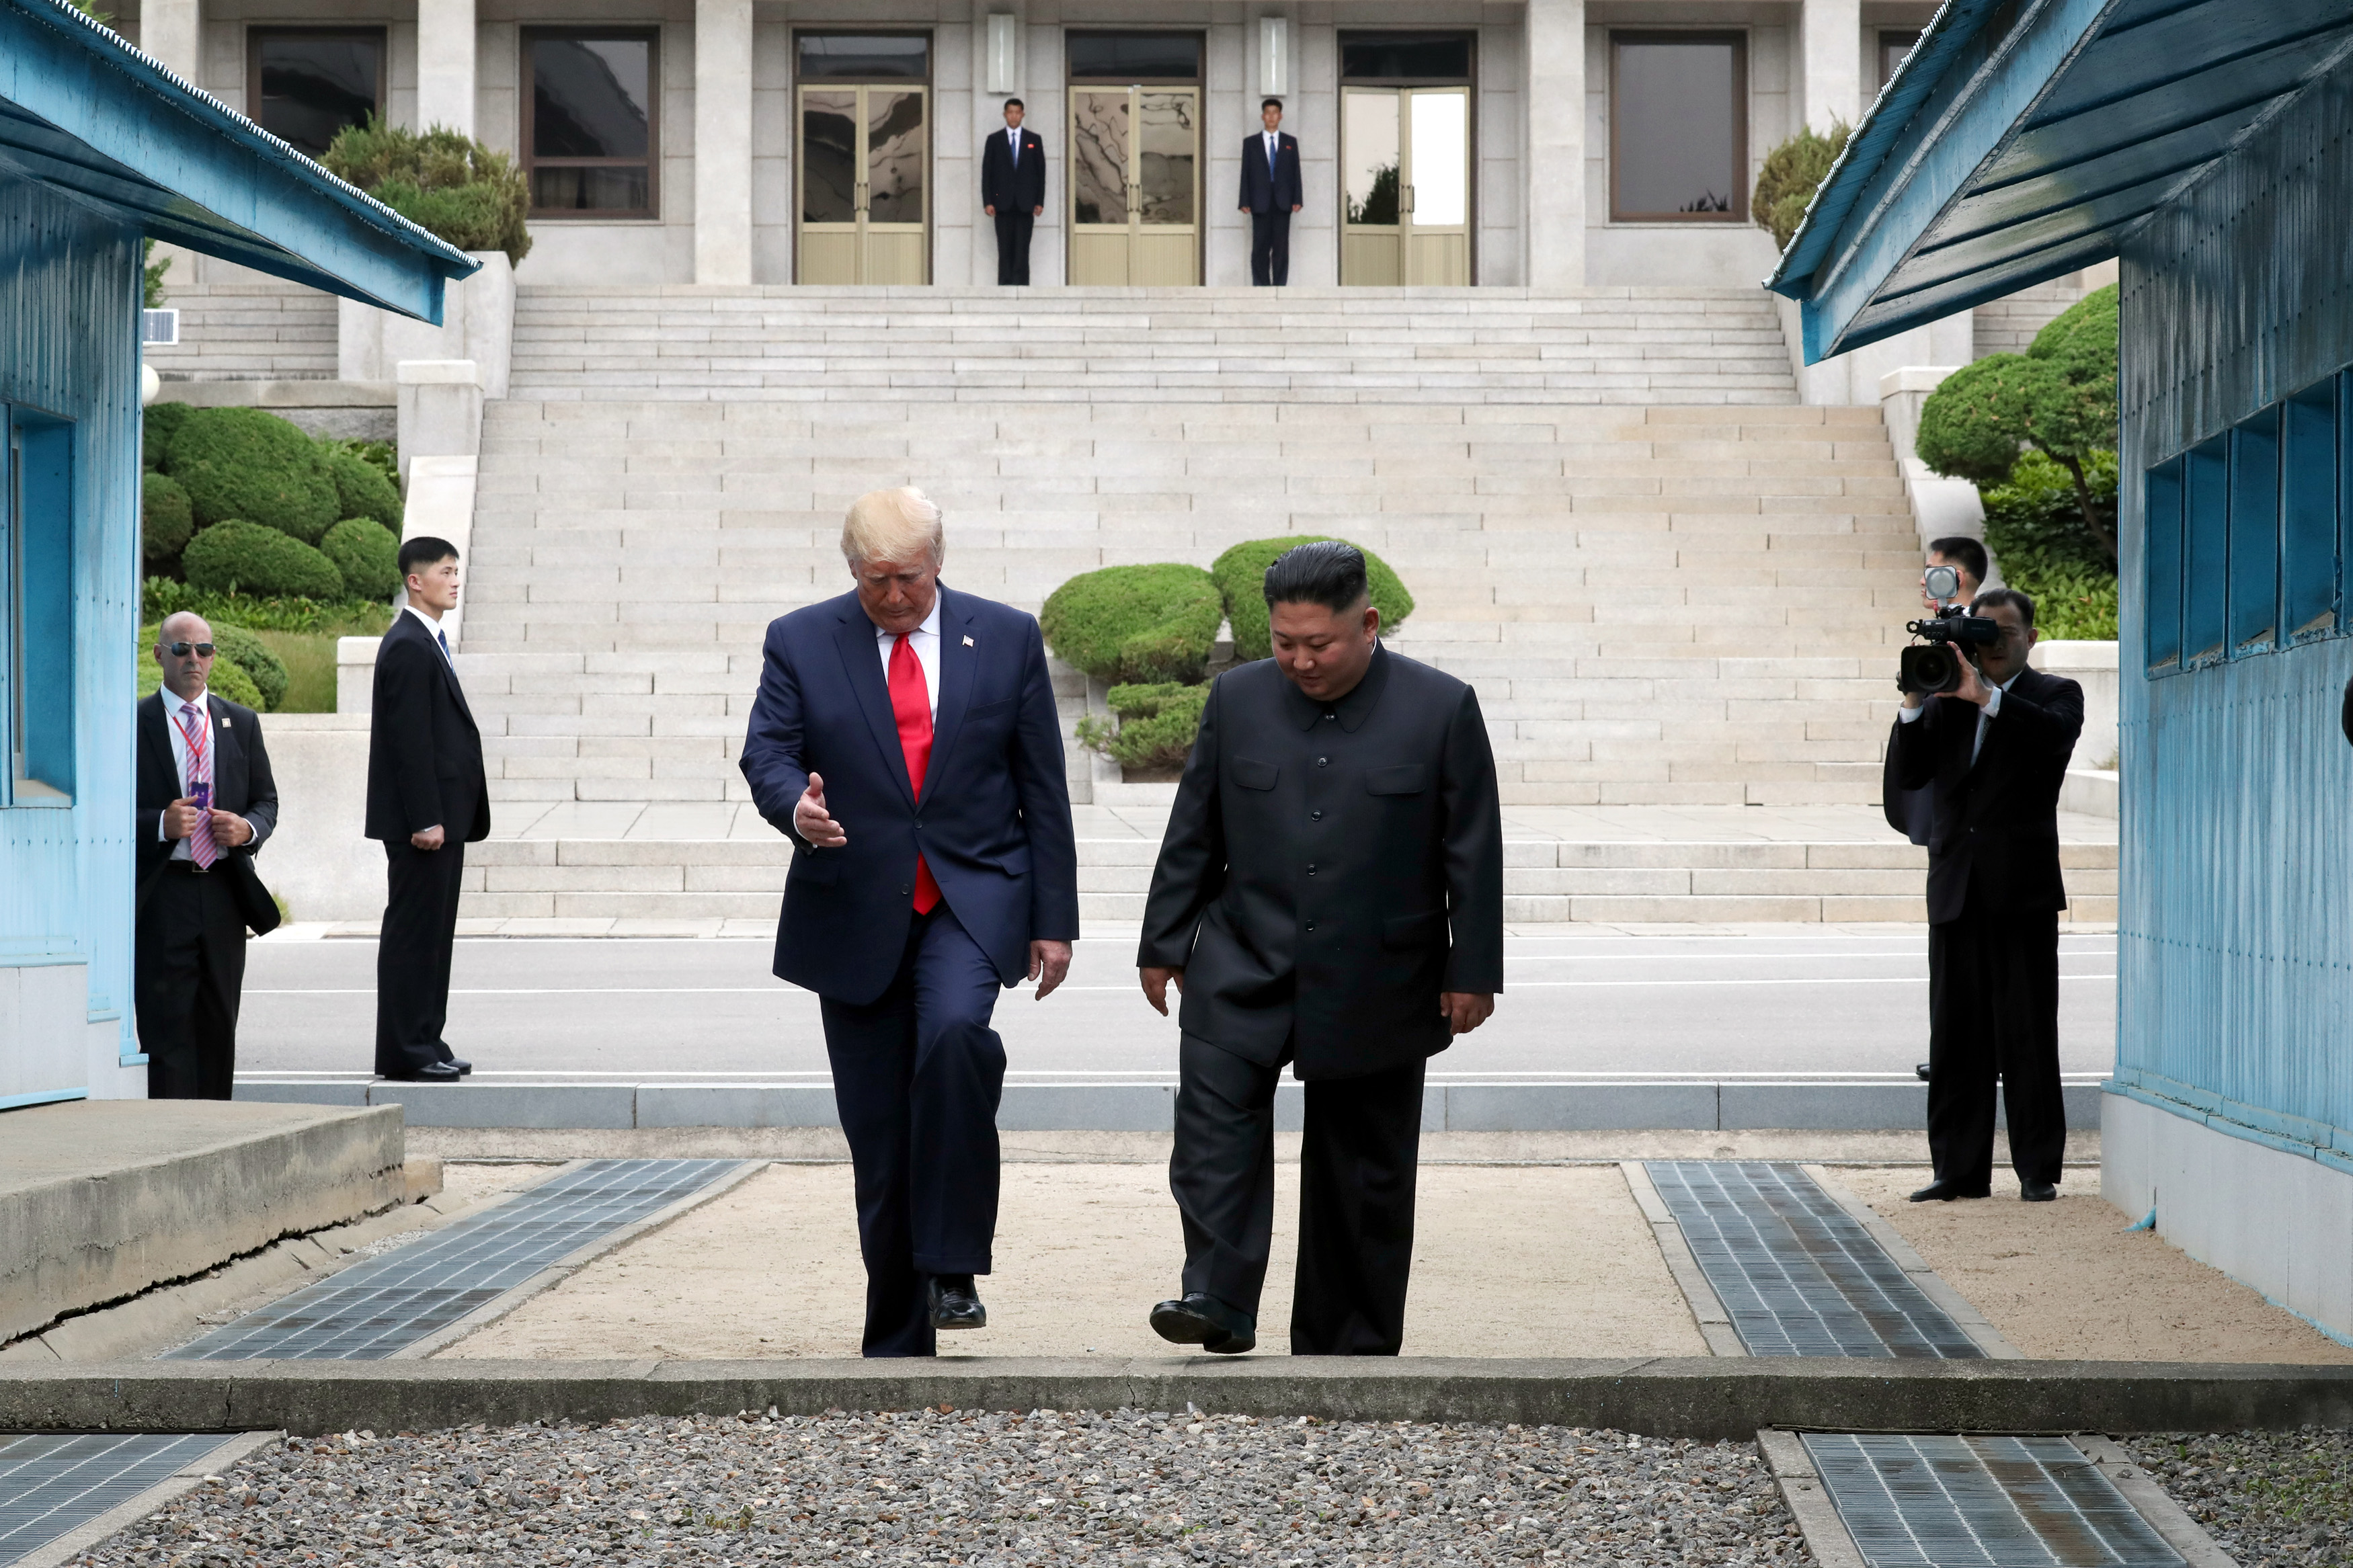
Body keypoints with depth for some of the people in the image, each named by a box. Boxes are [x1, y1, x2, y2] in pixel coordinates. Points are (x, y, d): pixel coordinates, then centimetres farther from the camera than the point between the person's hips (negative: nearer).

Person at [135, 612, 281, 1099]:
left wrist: (247, 829, -6)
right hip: (160, 897, -4)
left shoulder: (241, 723, 14)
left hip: (224, 892, 4)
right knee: (167, 1029, -7)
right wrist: (159, 824, -19)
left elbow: (267, 800, 16)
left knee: (219, 1027, 9)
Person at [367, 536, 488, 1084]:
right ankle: (405, 1053, -3)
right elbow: (409, 740, -19)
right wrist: (425, 820, -22)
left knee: (433, 933, 12)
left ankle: (425, 1044, 17)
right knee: (413, 931, -6)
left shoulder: (430, 643, 18)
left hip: (442, 817, 10)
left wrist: (445, 817, 17)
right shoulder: (408, 647, -14)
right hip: (422, 820, -10)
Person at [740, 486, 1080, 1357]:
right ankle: (897, 1342, 16)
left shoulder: (1007, 639, 3)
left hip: (972, 898, -1)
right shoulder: (800, 643, 3)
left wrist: (1053, 920, 1)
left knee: (955, 1033, -32)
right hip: (855, 914, 1)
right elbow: (766, 753, -3)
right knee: (878, 1141, 4)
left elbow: (1043, 788, 5)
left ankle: (951, 1268, -22)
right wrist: (795, 804, -27)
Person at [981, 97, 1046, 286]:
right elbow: (986, 173, 5)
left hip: (1025, 204, 0)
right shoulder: (994, 141, 7)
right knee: (1005, 249, 0)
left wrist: (1040, 202, 0)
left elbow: (1041, 172, 7)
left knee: (1022, 249, -4)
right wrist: (987, 202, -4)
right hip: (1003, 204, 0)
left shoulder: (1034, 140, 8)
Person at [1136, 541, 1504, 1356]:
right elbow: (1193, 832, 9)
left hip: (1376, 986, -1)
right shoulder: (1238, 698, 4)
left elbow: (1474, 853, -2)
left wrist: (1472, 972, -4)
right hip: (1245, 967, 1)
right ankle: (1218, 1304, -23)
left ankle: (1347, 1347, 15)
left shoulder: (1442, 708, -3)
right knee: (1214, 1115, -20)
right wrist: (1164, 944, 8)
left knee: (1366, 1168, 6)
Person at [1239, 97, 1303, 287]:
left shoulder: (1291, 142, 12)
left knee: (1281, 247, -2)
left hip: (1283, 201, 1)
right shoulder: (1250, 143, 10)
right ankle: (1261, 286, -1)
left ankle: (1279, 286, -1)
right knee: (1260, 247, -3)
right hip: (1260, 202, 0)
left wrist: (1297, 199, -1)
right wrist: (1245, 201, -4)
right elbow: (1245, 173, 5)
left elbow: (1296, 171, 8)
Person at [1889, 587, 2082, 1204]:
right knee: (1956, 1037, 5)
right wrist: (1915, 703, -9)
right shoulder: (1948, 700, 14)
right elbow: (1908, 773, 4)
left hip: (2023, 891, -4)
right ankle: (1960, 1170, 11)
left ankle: (2038, 1170, 4)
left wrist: (1987, 696, -24)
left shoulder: (2055, 694, 5)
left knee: (2028, 1037, -1)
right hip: (1956, 891, 4)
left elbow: (2057, 734, -18)